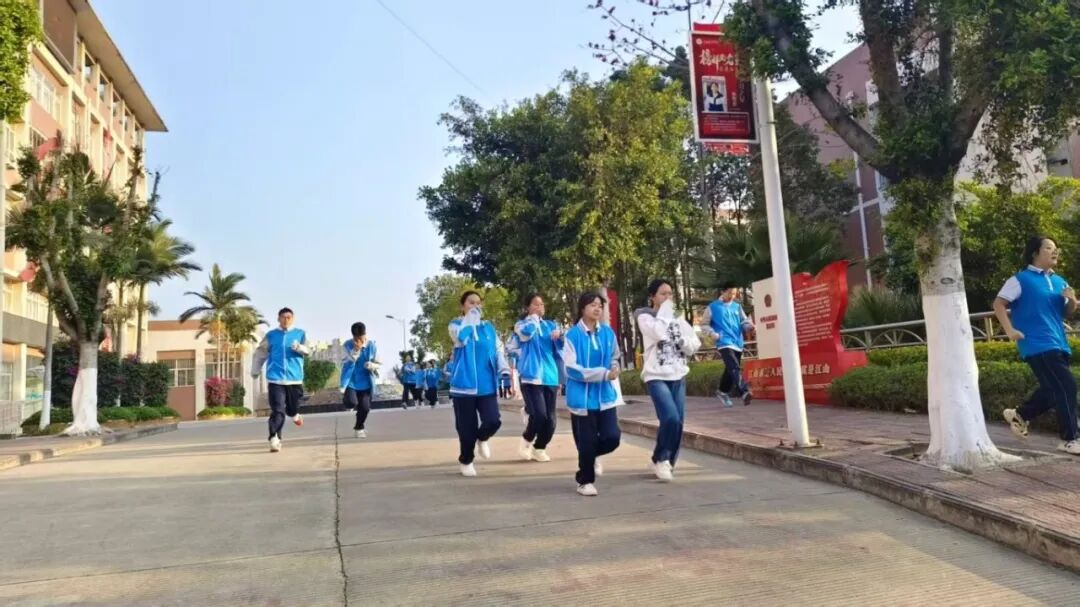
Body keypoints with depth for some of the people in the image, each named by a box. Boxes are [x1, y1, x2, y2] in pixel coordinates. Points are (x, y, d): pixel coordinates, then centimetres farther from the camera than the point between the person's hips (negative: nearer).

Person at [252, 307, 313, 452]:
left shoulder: (300, 334, 7)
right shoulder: (270, 335, 7)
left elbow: (308, 350, -3)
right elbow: (260, 352, 14)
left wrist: (299, 347, -24)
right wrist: (255, 369, 16)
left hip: (294, 378, 1)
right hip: (276, 378, -1)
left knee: (293, 407, 12)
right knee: (277, 410, -10)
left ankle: (294, 414, 48)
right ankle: (274, 439, -8)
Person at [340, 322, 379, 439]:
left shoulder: (371, 345, -5)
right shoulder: (348, 345, -9)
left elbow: (378, 363, 4)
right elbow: (346, 362, -18)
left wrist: (372, 365, -19)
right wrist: (355, 351, -29)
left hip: (365, 382, 2)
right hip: (350, 381, -2)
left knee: (365, 408, 0)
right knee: (352, 403, -22)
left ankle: (358, 428, 28)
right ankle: (353, 405, 19)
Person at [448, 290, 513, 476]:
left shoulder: (489, 327, 13)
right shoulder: (456, 325, 3)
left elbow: (498, 351, 10)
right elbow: (461, 337, -20)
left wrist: (505, 372, -4)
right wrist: (471, 317, -10)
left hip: (486, 385, 3)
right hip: (464, 385, -2)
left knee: (493, 420, -12)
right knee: (467, 427, 1)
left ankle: (483, 438, 23)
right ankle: (466, 461, 25)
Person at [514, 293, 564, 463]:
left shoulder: (551, 325, 15)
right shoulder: (521, 325, 5)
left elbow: (561, 348, 9)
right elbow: (527, 332, -19)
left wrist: (560, 335, -11)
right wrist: (534, 317, -3)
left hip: (550, 376, 4)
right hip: (531, 377, -4)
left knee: (550, 419, 1)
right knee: (539, 414, -18)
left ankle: (539, 448, 23)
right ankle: (526, 440, 9)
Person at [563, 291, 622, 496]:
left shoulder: (608, 333, 3)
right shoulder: (573, 335, -12)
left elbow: (614, 357, 19)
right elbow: (571, 369, -16)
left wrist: (614, 368, -5)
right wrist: (603, 373, -19)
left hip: (604, 395, 4)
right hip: (582, 397, -4)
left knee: (612, 437, -3)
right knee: (587, 442, 2)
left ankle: (593, 456, 31)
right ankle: (585, 481, 26)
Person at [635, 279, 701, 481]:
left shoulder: (677, 319, 15)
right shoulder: (645, 317, 0)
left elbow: (692, 347, 12)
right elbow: (658, 333, -21)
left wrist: (685, 340, -8)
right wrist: (664, 312, -8)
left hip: (678, 376, 5)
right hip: (656, 376, -5)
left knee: (678, 422, 1)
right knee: (670, 418, -20)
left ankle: (668, 462, 19)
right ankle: (660, 459, 1)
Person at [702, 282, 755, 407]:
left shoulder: (737, 307, 14)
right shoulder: (713, 307, 1)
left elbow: (744, 321, 14)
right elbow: (704, 324, 5)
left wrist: (750, 326, -9)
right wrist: (713, 333, -11)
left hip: (738, 343, 6)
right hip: (724, 343, -6)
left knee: (730, 369, 16)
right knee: (735, 368, -23)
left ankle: (723, 391, 34)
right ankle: (745, 392, -38)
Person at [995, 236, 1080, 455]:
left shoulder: (1059, 281, 16)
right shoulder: (1021, 279, -5)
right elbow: (998, 304, -8)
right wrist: (1010, 330, -16)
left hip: (1059, 344, 8)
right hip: (1038, 345, -8)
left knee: (1053, 390, 12)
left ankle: (1020, 415, 33)